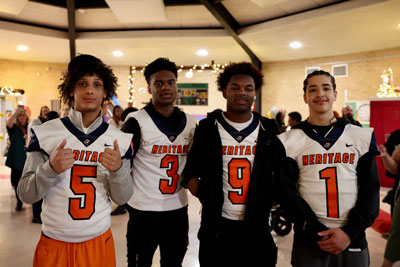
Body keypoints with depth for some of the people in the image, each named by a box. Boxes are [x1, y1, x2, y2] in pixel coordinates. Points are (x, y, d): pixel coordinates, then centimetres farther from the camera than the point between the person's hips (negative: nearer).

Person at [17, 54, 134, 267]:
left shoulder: (119, 139, -4)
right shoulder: (45, 133, -7)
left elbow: (121, 198, -2)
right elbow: (25, 195, -5)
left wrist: (118, 169, -22)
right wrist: (50, 169, -24)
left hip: (99, 241, 1)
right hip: (53, 244, -1)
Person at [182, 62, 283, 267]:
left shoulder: (268, 130, 1)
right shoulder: (208, 128, -2)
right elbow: (190, 171, 3)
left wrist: (268, 200, -2)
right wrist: (206, 197, -9)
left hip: (257, 227, 1)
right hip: (217, 226, -1)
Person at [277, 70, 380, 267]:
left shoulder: (362, 137, 2)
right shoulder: (290, 141, -2)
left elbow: (370, 190, 1)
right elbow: (287, 192, -5)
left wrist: (350, 232, -9)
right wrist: (317, 232, -12)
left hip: (353, 241, 2)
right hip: (308, 242, -1)